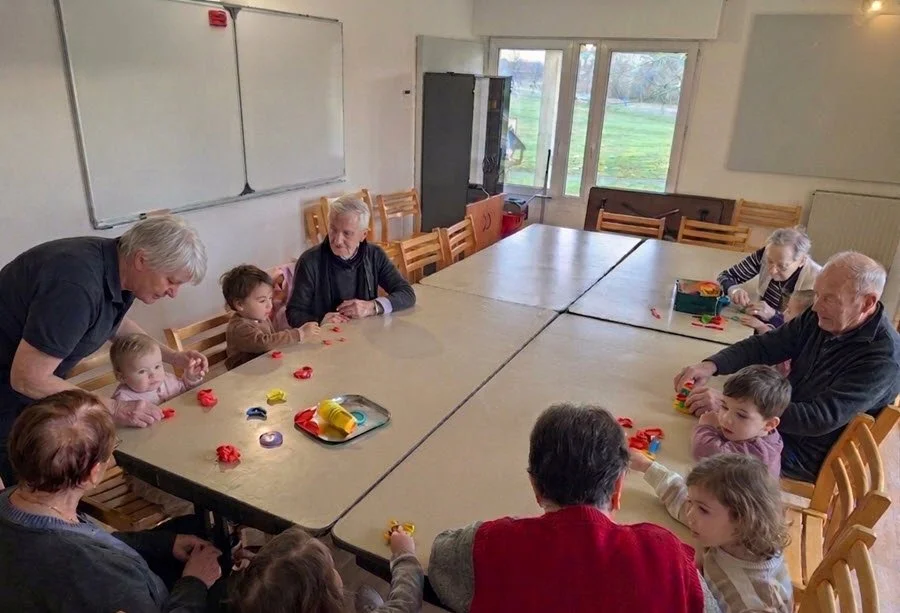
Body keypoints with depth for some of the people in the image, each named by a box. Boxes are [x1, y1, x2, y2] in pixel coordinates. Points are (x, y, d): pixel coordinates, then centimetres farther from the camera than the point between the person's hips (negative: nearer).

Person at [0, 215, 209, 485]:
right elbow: (27, 379, -30)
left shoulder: (117, 263, -9)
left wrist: (171, 356, 2)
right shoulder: (77, 286, -36)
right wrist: (114, 409, -26)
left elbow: (114, 321, 13)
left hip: (35, 377, 8)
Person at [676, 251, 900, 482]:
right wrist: (711, 365, -23)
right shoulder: (820, 318, -5)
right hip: (784, 415, 7)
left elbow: (820, 419, -33)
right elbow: (764, 345, -3)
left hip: (809, 455, -7)